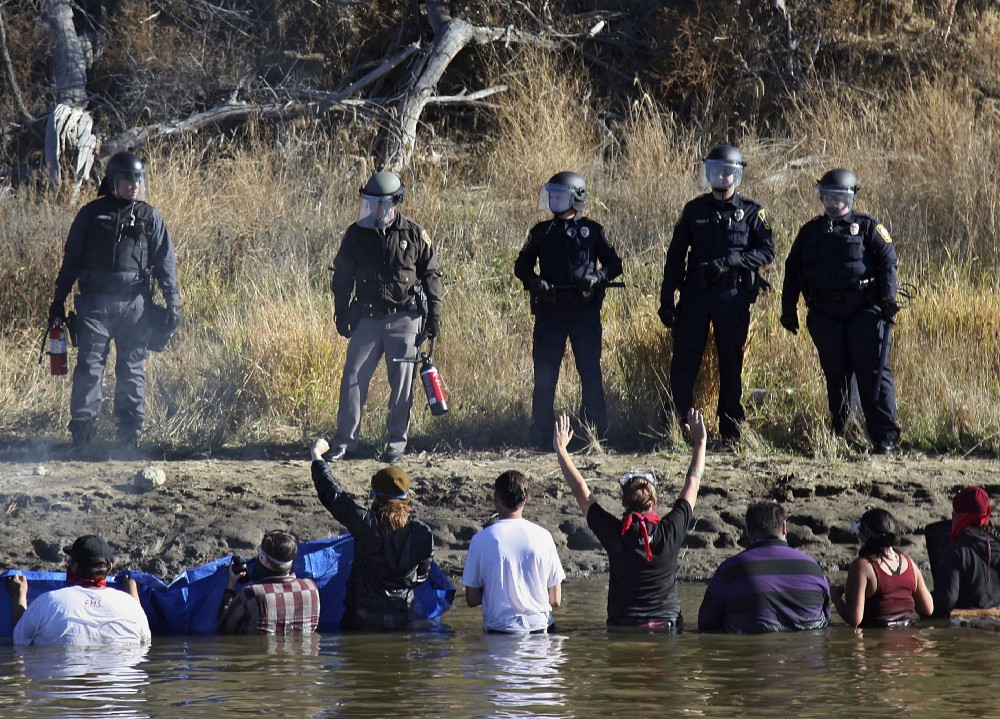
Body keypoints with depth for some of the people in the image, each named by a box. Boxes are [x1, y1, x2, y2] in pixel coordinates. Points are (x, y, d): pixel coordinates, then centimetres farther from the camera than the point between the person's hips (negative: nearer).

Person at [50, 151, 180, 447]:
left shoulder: (150, 218, 9)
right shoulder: (91, 214, 7)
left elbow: (165, 263, 10)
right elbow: (71, 260, 11)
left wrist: (173, 303, 2)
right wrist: (58, 301, 9)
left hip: (135, 305, 1)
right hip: (95, 303, -1)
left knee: (133, 369, 2)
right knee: (89, 366, -6)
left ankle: (130, 432, 7)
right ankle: (81, 429, -5)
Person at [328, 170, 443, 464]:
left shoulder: (414, 235, 0)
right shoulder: (356, 234, 4)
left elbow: (431, 275, 6)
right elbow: (341, 277, 11)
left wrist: (433, 315, 3)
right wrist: (342, 315, 7)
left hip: (404, 321, -1)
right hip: (368, 319, 2)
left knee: (401, 383, 2)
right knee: (353, 377, -3)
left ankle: (397, 442, 12)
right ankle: (345, 440, 4)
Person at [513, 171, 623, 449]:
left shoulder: (592, 231, 5)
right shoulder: (541, 232, 10)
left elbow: (614, 264, 9)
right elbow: (522, 265, 13)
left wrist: (598, 277, -12)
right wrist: (534, 281, -8)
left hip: (585, 310, -2)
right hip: (549, 310, 2)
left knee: (590, 372, 0)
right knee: (544, 375, 0)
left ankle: (596, 434, 5)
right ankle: (541, 438, 5)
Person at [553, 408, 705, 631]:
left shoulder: (615, 534, -5)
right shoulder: (670, 531, -2)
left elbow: (581, 491, 8)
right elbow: (693, 483, 13)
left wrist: (561, 450, 20)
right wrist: (700, 442, 26)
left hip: (622, 628, -1)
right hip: (667, 626, 1)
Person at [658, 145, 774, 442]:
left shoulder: (751, 212, 3)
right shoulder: (694, 210, 9)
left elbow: (766, 251, -3)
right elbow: (676, 255, 10)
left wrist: (729, 261, -17)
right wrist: (666, 299, 4)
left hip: (733, 296, -2)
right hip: (695, 294, 2)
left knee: (731, 363, 4)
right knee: (683, 362, -2)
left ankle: (730, 426, 11)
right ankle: (679, 422, 5)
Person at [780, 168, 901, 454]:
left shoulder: (868, 227, 6)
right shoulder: (810, 232, 16)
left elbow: (888, 262, -1)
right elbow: (793, 270, 19)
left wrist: (888, 299, -13)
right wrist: (788, 310, 12)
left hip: (863, 311, -3)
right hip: (825, 315, 3)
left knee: (873, 372, -9)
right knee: (837, 375, 6)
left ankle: (885, 436, -10)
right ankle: (841, 433, 15)